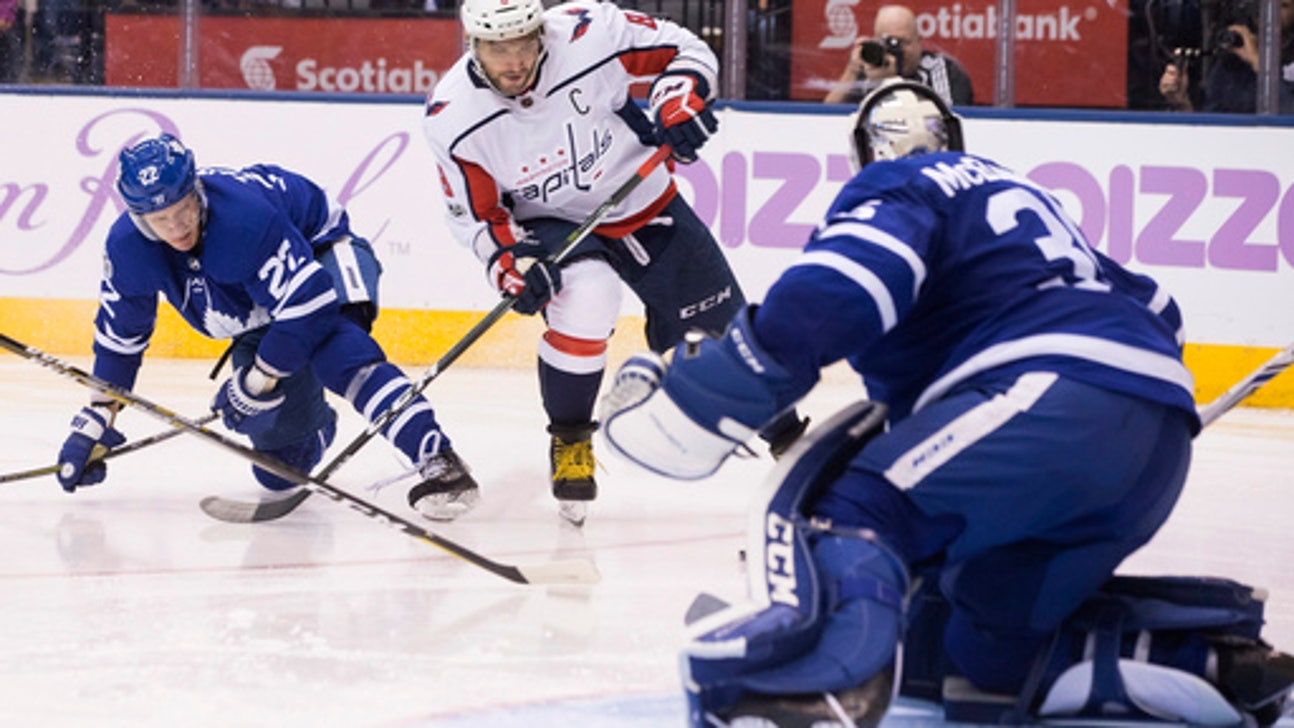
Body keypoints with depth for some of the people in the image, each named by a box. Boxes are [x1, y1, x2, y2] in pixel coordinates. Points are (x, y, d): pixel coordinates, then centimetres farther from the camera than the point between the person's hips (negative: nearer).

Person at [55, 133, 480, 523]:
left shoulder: (244, 217, -39)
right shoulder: (128, 247, -19)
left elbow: (309, 304, -37)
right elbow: (119, 334, -2)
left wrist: (257, 382, -30)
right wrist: (97, 421, -1)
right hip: (259, 317, 6)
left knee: (336, 352, -39)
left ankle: (438, 461, -50)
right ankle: (315, 427, 37)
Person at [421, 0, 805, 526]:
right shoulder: (454, 119, -22)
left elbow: (685, 50, -11)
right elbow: (475, 213, -10)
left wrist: (679, 99, -28)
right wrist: (509, 261, -26)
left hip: (646, 203, 2)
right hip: (551, 226, -1)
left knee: (720, 329, 6)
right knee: (585, 296, -32)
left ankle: (784, 432, 36)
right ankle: (569, 442, -9)